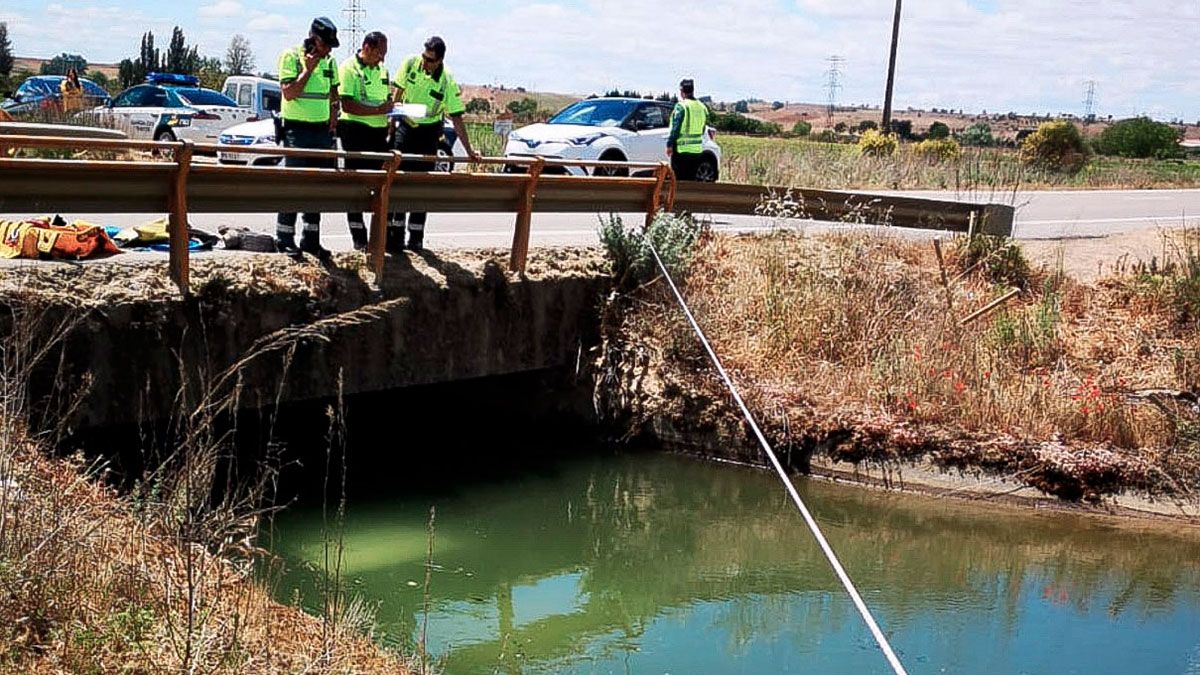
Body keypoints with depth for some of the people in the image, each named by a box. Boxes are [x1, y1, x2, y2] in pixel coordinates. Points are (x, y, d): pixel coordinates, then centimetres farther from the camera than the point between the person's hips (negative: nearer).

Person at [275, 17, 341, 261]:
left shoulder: (329, 62, 11)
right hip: (297, 129, -6)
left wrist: (332, 123, 11)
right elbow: (289, 93, -15)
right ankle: (285, 238, 1)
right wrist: (308, 69, -14)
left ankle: (311, 238, 14)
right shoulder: (291, 57, -6)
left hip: (322, 130, 6)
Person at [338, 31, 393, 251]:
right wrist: (378, 110, -22)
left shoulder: (382, 69, 15)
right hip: (356, 131, -7)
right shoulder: (349, 68, -8)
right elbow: (347, 105, -18)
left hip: (379, 132, 7)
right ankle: (359, 238, 4)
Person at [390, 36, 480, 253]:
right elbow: (398, 94, 3)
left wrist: (469, 150, -14)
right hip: (405, 127, 2)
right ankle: (395, 234, -3)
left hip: (428, 133, -2)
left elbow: (456, 118, -12)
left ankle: (416, 238, 9)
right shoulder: (410, 63, -11)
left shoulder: (447, 82, -17)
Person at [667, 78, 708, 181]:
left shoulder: (681, 106, -11)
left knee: (679, 178, -2)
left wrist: (670, 145, -9)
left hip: (681, 149, -6)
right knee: (691, 179, 11)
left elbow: (675, 128, -13)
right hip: (697, 149, 6)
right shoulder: (702, 107, 10)